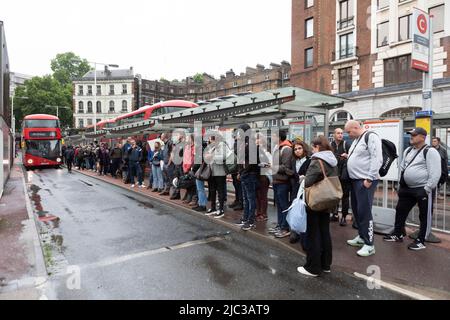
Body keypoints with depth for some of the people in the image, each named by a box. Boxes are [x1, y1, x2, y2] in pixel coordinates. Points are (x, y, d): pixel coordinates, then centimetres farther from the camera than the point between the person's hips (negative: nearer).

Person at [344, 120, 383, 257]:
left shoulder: (371, 137, -12)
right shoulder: (356, 140, 17)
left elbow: (377, 159, -19)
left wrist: (369, 178, -21)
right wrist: (348, 157, 9)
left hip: (365, 181, -9)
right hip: (355, 180, 10)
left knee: (364, 211, -6)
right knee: (356, 210, 15)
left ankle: (369, 244, 4)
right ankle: (361, 237, 30)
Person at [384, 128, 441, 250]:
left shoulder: (430, 152, -13)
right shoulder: (408, 150, 12)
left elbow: (435, 173, -18)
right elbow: (402, 167, 21)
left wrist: (427, 189, -20)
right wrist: (401, 183, 15)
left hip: (422, 189, -8)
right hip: (407, 188, 8)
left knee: (424, 216, 5)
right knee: (400, 211, 14)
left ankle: (421, 241, 16)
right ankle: (398, 235, 28)